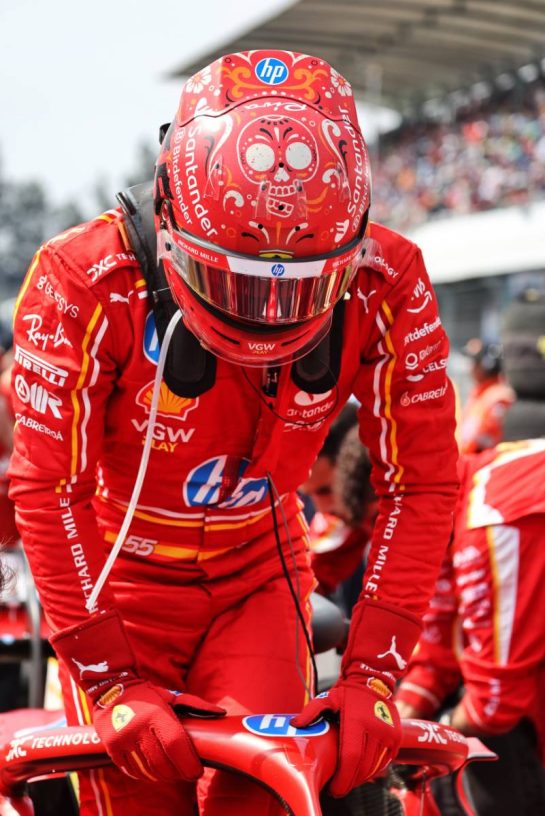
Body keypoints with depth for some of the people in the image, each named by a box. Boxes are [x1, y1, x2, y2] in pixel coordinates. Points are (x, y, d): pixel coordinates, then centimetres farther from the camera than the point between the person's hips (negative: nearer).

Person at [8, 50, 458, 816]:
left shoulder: (386, 287, -22)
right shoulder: (86, 282, -28)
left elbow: (421, 483, -16)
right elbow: (49, 489, -23)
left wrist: (371, 676, -22)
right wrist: (114, 684, -26)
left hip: (258, 578, 2)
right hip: (119, 583, -1)